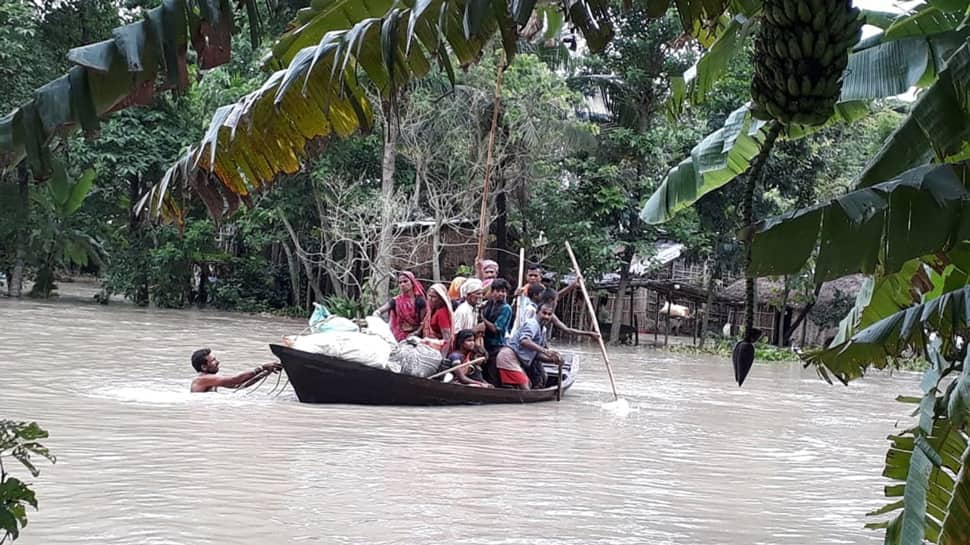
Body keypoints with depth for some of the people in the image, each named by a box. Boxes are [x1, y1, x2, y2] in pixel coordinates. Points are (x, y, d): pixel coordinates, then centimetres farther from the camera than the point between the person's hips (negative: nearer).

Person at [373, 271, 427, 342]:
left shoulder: (419, 301, 0)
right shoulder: (396, 301, 7)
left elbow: (424, 323, 0)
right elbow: (379, 311, -1)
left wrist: (415, 333, -14)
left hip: (415, 336, -2)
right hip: (400, 338, 2)